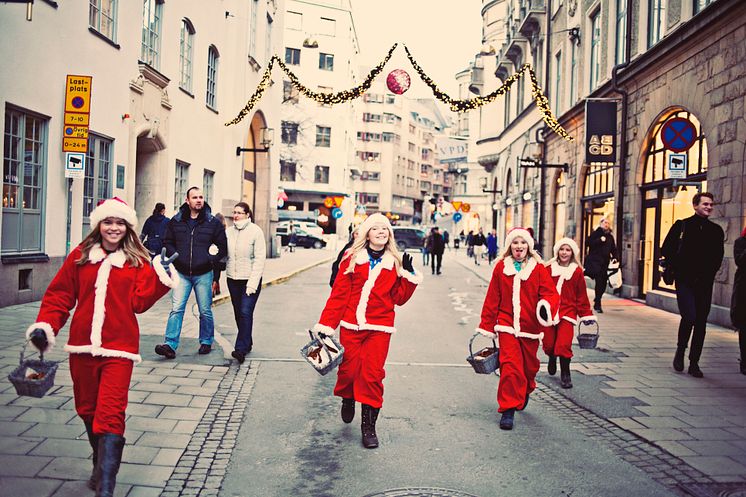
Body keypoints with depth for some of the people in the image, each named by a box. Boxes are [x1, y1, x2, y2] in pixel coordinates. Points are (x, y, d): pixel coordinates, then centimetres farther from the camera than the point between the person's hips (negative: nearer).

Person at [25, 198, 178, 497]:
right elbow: (60, 295, 9)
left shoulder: (137, 261, 2)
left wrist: (159, 277, -17)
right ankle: (103, 465, 37)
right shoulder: (80, 256, 7)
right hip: (82, 347, 3)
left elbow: (139, 302, -6)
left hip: (118, 349, -3)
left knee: (110, 415, -11)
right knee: (87, 410, 16)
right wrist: (45, 325, -3)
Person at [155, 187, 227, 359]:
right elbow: (168, 242, 13)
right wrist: (176, 257, -2)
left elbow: (222, 246, 5)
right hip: (182, 273, 1)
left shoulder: (213, 222, 1)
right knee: (176, 309, -7)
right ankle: (170, 345, -8)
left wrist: (210, 260, -7)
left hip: (203, 274, -1)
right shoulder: (176, 221, 5)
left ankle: (206, 342, 24)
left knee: (205, 311, 9)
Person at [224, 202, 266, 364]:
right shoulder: (229, 232, 7)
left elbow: (259, 259, -11)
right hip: (233, 279, 5)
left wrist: (253, 283, -17)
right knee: (238, 313, 10)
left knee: (246, 312, -13)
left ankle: (241, 349, -15)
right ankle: (247, 343, 26)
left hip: (250, 279, -5)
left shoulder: (256, 231, -7)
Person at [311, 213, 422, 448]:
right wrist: (325, 324, -2)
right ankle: (347, 400, 37)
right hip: (351, 326, 0)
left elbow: (399, 298, 7)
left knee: (372, 374, -4)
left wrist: (409, 275, -5)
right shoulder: (352, 258, 3)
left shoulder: (394, 262, 8)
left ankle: (368, 426, 13)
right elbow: (339, 294, 2)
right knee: (348, 370, 2)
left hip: (379, 328, 1)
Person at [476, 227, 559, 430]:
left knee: (529, 366, 15)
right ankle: (508, 410, -6)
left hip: (530, 327, 1)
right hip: (507, 325, -1)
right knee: (510, 366, -14)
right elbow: (492, 299, 6)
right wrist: (487, 326, 7)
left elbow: (551, 292, -5)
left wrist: (547, 306, -29)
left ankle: (525, 393, 47)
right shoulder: (501, 267, 2)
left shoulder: (538, 269, 0)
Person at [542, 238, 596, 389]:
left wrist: (586, 314, 8)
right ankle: (552, 358, 43)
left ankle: (565, 375, 5)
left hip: (567, 312, -1)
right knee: (548, 344, 7)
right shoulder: (549, 269, 3)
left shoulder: (577, 272, 3)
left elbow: (582, 295, 7)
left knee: (564, 345, -14)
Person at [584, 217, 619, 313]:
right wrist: (600, 240, -18)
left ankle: (597, 303, 24)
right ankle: (597, 305, -6)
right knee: (599, 281, -15)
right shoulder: (596, 233, 0)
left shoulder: (610, 236, 17)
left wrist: (615, 257, 3)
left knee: (603, 283, 4)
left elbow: (613, 249, 19)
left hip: (605, 262, 6)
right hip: (595, 261, -5)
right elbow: (589, 242, -11)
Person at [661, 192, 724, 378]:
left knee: (701, 323, 4)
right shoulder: (681, 226, 1)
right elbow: (666, 250, 0)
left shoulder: (716, 230, 10)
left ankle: (694, 363, 13)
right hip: (685, 282, -3)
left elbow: (718, 257, 12)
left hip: (704, 284, 3)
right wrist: (679, 269, -6)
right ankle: (680, 352, 10)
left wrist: (707, 274, -2)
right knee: (689, 317, -16)